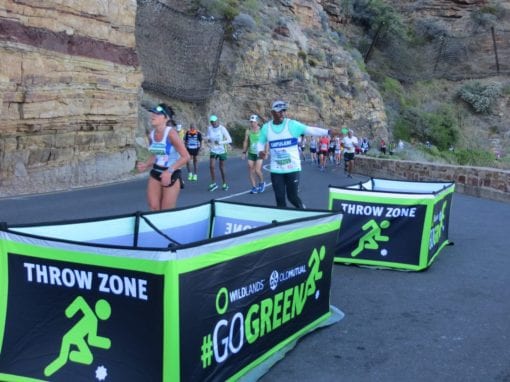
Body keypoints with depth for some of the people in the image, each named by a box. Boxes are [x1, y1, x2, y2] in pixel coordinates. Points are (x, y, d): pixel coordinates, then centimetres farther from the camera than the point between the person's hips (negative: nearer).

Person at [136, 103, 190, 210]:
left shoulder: (170, 133, -19)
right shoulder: (151, 134, 2)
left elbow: (185, 156, -21)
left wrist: (170, 171, -25)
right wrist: (146, 165, -2)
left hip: (172, 175, -6)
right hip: (155, 173, 6)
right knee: (153, 209, 4)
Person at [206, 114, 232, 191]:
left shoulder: (222, 128, -16)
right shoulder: (209, 128, -4)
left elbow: (229, 140, -18)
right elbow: (208, 138, 12)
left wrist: (219, 142, -30)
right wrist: (208, 140, -13)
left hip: (222, 151, -3)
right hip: (213, 151, 3)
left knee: (222, 168, 4)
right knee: (211, 166, -13)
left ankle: (224, 184, 22)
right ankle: (213, 184, 0)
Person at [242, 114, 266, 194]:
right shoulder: (248, 131, 3)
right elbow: (245, 142, 10)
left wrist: (266, 153, -10)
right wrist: (244, 152, 7)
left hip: (259, 153, -4)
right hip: (251, 153, 4)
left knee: (257, 170, -12)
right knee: (251, 171, 0)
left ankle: (262, 183, 15)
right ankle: (254, 187, 10)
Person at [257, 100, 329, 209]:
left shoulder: (292, 124, -8)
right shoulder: (266, 127, 2)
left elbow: (310, 130, -15)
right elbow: (261, 142, 16)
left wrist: (328, 132, -27)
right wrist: (260, 151, -6)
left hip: (292, 168, -2)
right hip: (276, 169, 2)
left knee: (293, 196, 1)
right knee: (279, 198, 4)